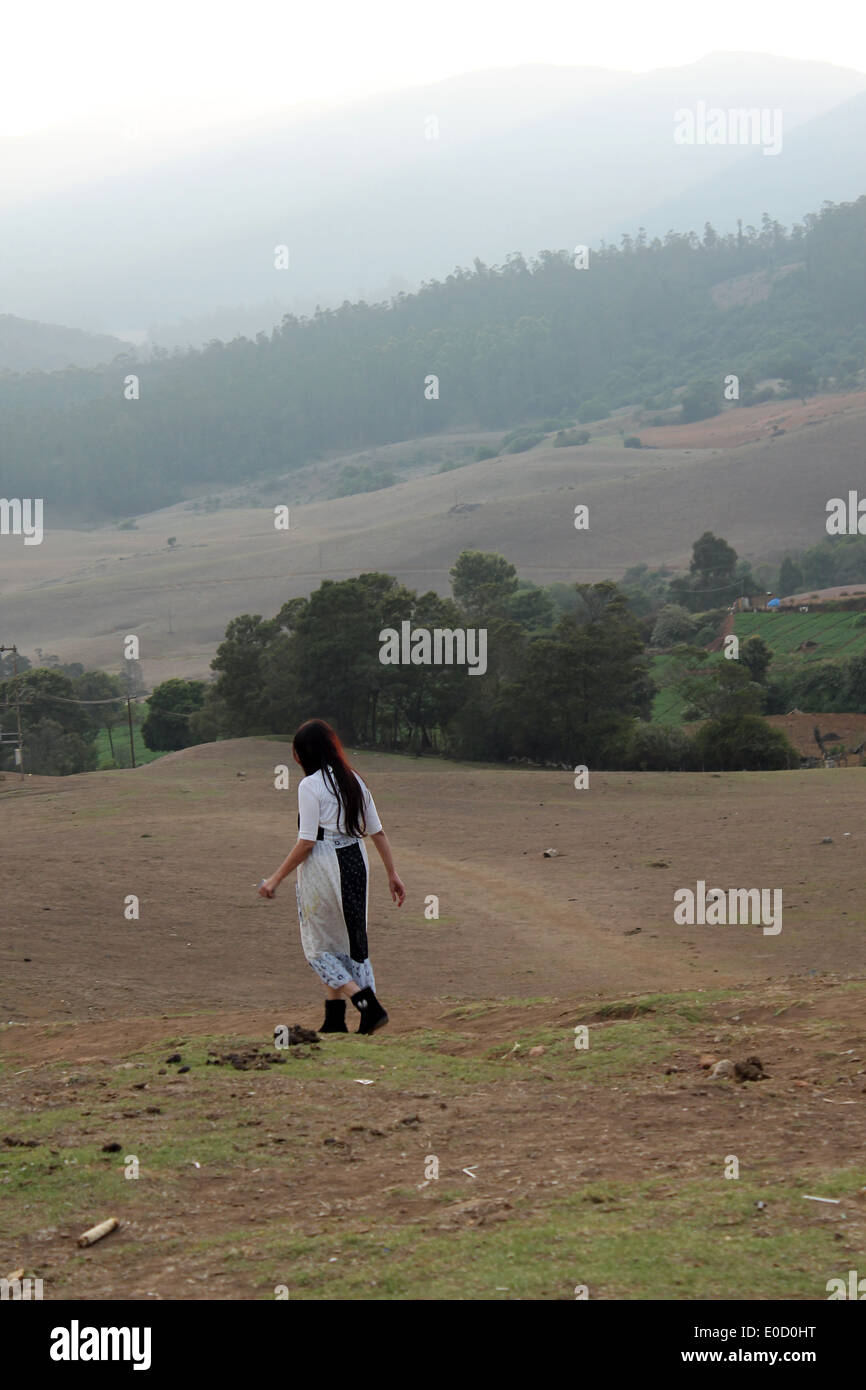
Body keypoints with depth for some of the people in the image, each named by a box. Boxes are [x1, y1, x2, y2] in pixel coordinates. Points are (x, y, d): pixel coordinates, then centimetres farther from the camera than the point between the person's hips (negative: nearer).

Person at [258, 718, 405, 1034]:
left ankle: (367, 1004, -10)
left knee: (320, 946, 5)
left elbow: (306, 842, -16)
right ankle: (335, 1019, 14)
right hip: (356, 863, 7)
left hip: (324, 867, -7)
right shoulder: (353, 780, 8)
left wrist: (276, 878, -9)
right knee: (348, 941, 14)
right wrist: (392, 873, 15)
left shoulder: (310, 786, -12)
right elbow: (377, 832, 9)